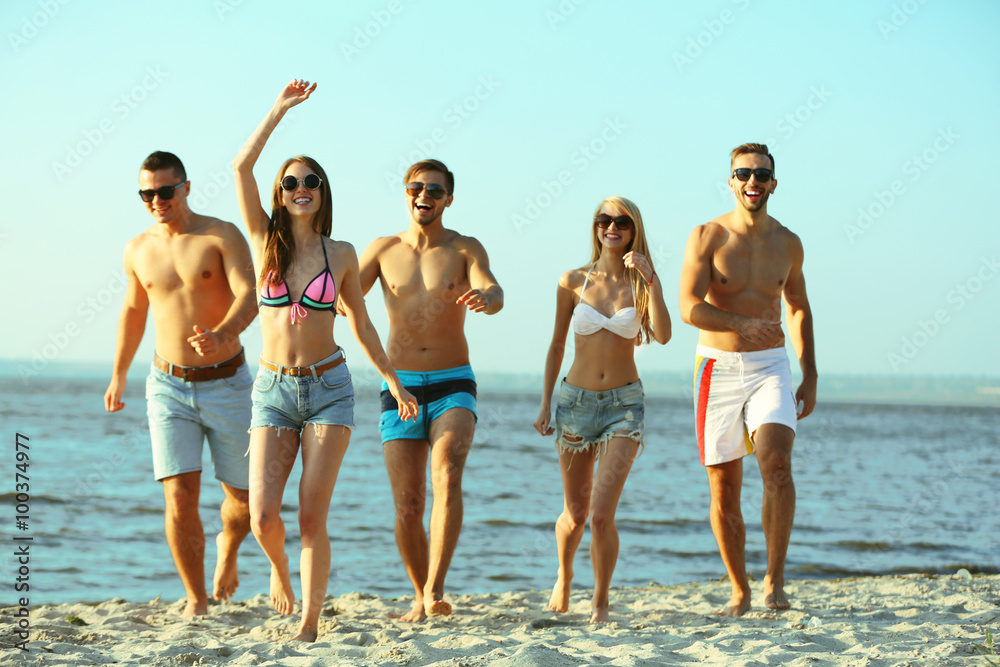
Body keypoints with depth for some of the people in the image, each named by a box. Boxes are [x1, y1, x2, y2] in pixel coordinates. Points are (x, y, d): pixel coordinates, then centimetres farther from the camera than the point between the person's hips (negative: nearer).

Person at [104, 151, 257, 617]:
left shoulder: (222, 236, -8)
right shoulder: (138, 250, 4)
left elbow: (249, 297, -22)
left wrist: (222, 335, -43)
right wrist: (118, 375, 29)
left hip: (227, 385, -2)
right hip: (169, 387, 2)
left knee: (243, 499, 8)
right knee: (180, 499, -12)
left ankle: (228, 545, 44)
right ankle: (196, 601, 2)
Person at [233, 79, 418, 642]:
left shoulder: (342, 254, 3)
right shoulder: (265, 240, 2)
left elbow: (360, 323, 13)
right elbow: (242, 167, -10)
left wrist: (394, 382, 15)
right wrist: (281, 109, -11)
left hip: (329, 389, 0)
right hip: (274, 390, 1)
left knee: (313, 517, -6)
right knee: (263, 517, -8)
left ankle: (310, 627, 2)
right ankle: (280, 567, 26)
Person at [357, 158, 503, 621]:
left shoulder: (466, 249, 1)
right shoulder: (384, 250, 8)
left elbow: (494, 294, -17)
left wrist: (484, 298, -43)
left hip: (452, 387, -2)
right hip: (400, 390, 2)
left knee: (447, 473, -29)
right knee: (407, 507, -1)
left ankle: (435, 590, -30)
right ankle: (421, 599, 20)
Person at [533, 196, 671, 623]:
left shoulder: (641, 283, -1)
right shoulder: (573, 282, 1)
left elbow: (662, 336, -17)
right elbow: (557, 345, 9)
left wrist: (651, 280, -25)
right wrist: (545, 404, 6)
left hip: (624, 404, -1)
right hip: (576, 401, 1)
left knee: (602, 513, -15)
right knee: (575, 514, 12)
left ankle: (601, 601, 3)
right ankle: (564, 578, 42)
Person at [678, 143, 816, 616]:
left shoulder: (787, 244, 7)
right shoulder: (707, 237, -4)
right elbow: (689, 308, -14)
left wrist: (810, 377, 16)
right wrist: (745, 324, -29)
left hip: (770, 368, 1)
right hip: (718, 368, -1)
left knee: (777, 463, -22)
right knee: (723, 488, 3)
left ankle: (775, 581, -18)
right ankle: (739, 591, 17)